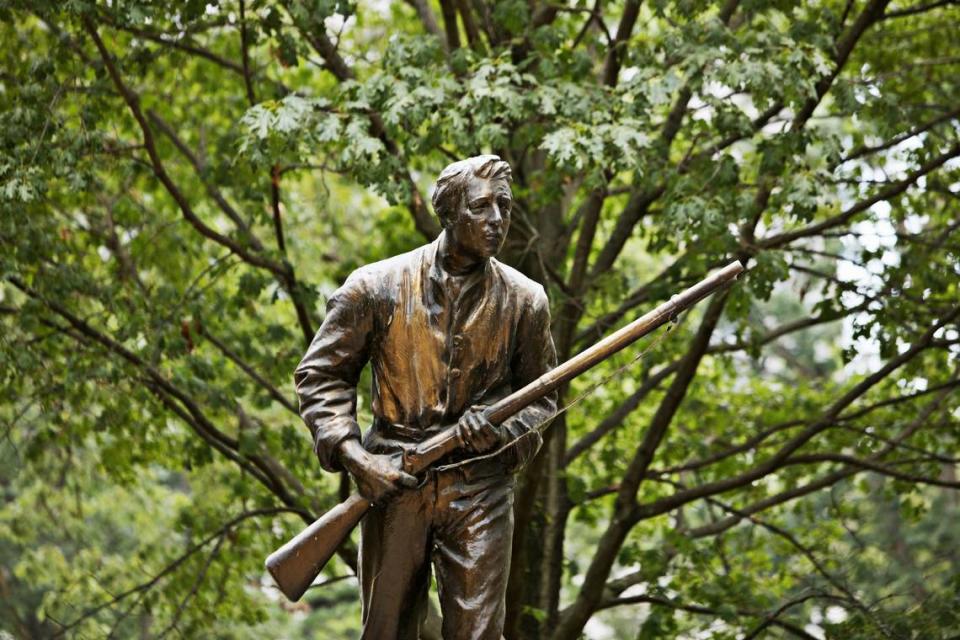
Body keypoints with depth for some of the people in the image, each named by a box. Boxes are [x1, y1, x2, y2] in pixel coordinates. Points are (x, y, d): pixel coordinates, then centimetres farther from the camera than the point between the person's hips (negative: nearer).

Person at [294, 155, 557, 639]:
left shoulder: (523, 300, 4)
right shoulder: (377, 287, -2)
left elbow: (541, 399, 12)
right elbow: (319, 374, 3)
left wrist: (503, 433, -10)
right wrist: (353, 456, -10)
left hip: (479, 493, 1)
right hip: (392, 486, 0)